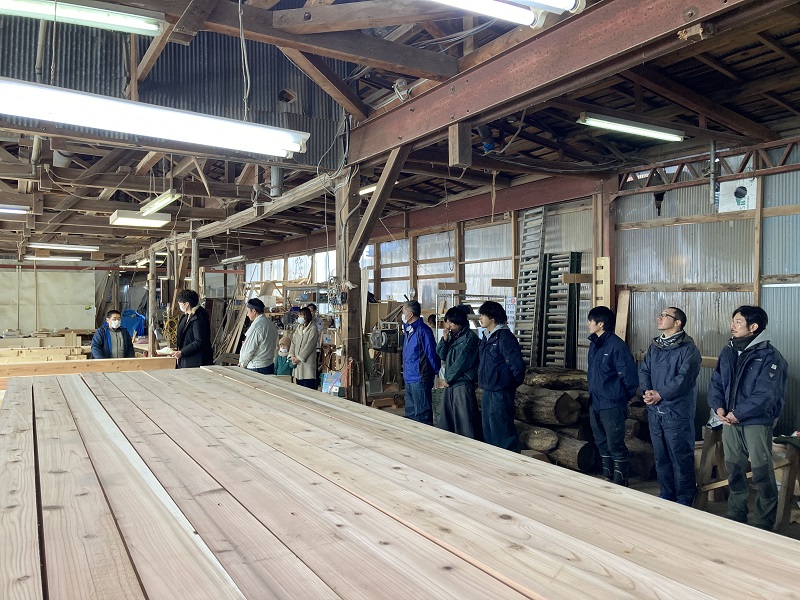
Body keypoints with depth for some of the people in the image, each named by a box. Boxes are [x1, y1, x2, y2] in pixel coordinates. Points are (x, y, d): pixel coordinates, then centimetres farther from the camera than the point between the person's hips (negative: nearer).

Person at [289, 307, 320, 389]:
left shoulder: (313, 329, -7)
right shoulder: (299, 328, 16)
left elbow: (309, 346, -14)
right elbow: (293, 342, 12)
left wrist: (299, 358, -15)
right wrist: (292, 356, -3)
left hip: (307, 363, -7)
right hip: (298, 363, 7)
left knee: (308, 388, -7)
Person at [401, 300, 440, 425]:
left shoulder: (422, 331, -17)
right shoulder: (408, 330, 12)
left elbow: (431, 354, -16)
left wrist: (436, 371, -8)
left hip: (420, 381, -10)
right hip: (409, 380, 10)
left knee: (422, 415, -2)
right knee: (410, 413, 18)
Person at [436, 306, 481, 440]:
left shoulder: (469, 338, -13)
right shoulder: (453, 336, 12)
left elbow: (461, 362, -16)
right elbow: (441, 355, 10)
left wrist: (448, 378, -7)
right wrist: (444, 339, -5)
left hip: (463, 384, -9)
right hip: (450, 383, 9)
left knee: (464, 419, -6)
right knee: (445, 418, 16)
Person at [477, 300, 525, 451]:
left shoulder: (504, 336, -16)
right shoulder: (487, 337, 12)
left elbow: (517, 365, -19)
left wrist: (513, 384, -7)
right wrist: (483, 380, 15)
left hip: (501, 392, -9)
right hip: (487, 391, 9)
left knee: (502, 430, -5)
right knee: (488, 429, 16)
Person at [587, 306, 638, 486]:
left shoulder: (616, 345, -17)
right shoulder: (594, 344, 9)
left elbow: (629, 376, -15)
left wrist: (622, 397, -5)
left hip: (612, 406, -9)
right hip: (595, 404, 9)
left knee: (616, 446, -1)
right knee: (602, 444, 17)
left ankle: (620, 483, 11)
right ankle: (608, 479, 30)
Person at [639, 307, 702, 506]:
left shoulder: (688, 349, -10)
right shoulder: (654, 346, 13)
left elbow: (684, 378, -19)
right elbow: (643, 370, 8)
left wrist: (660, 395, -18)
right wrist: (647, 391, -10)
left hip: (677, 412, -7)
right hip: (654, 411, 7)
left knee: (681, 458, 1)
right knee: (660, 456, 15)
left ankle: (684, 501, 13)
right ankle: (666, 495, 29)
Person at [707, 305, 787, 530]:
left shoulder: (769, 356, -12)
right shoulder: (728, 351, 8)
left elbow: (765, 394, -18)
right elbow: (715, 382, 12)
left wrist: (737, 414, -17)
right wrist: (718, 407, -5)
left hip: (757, 422, -6)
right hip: (730, 421, 6)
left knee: (762, 474, 1)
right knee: (734, 471, 14)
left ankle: (764, 525, 14)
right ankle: (735, 517, 27)